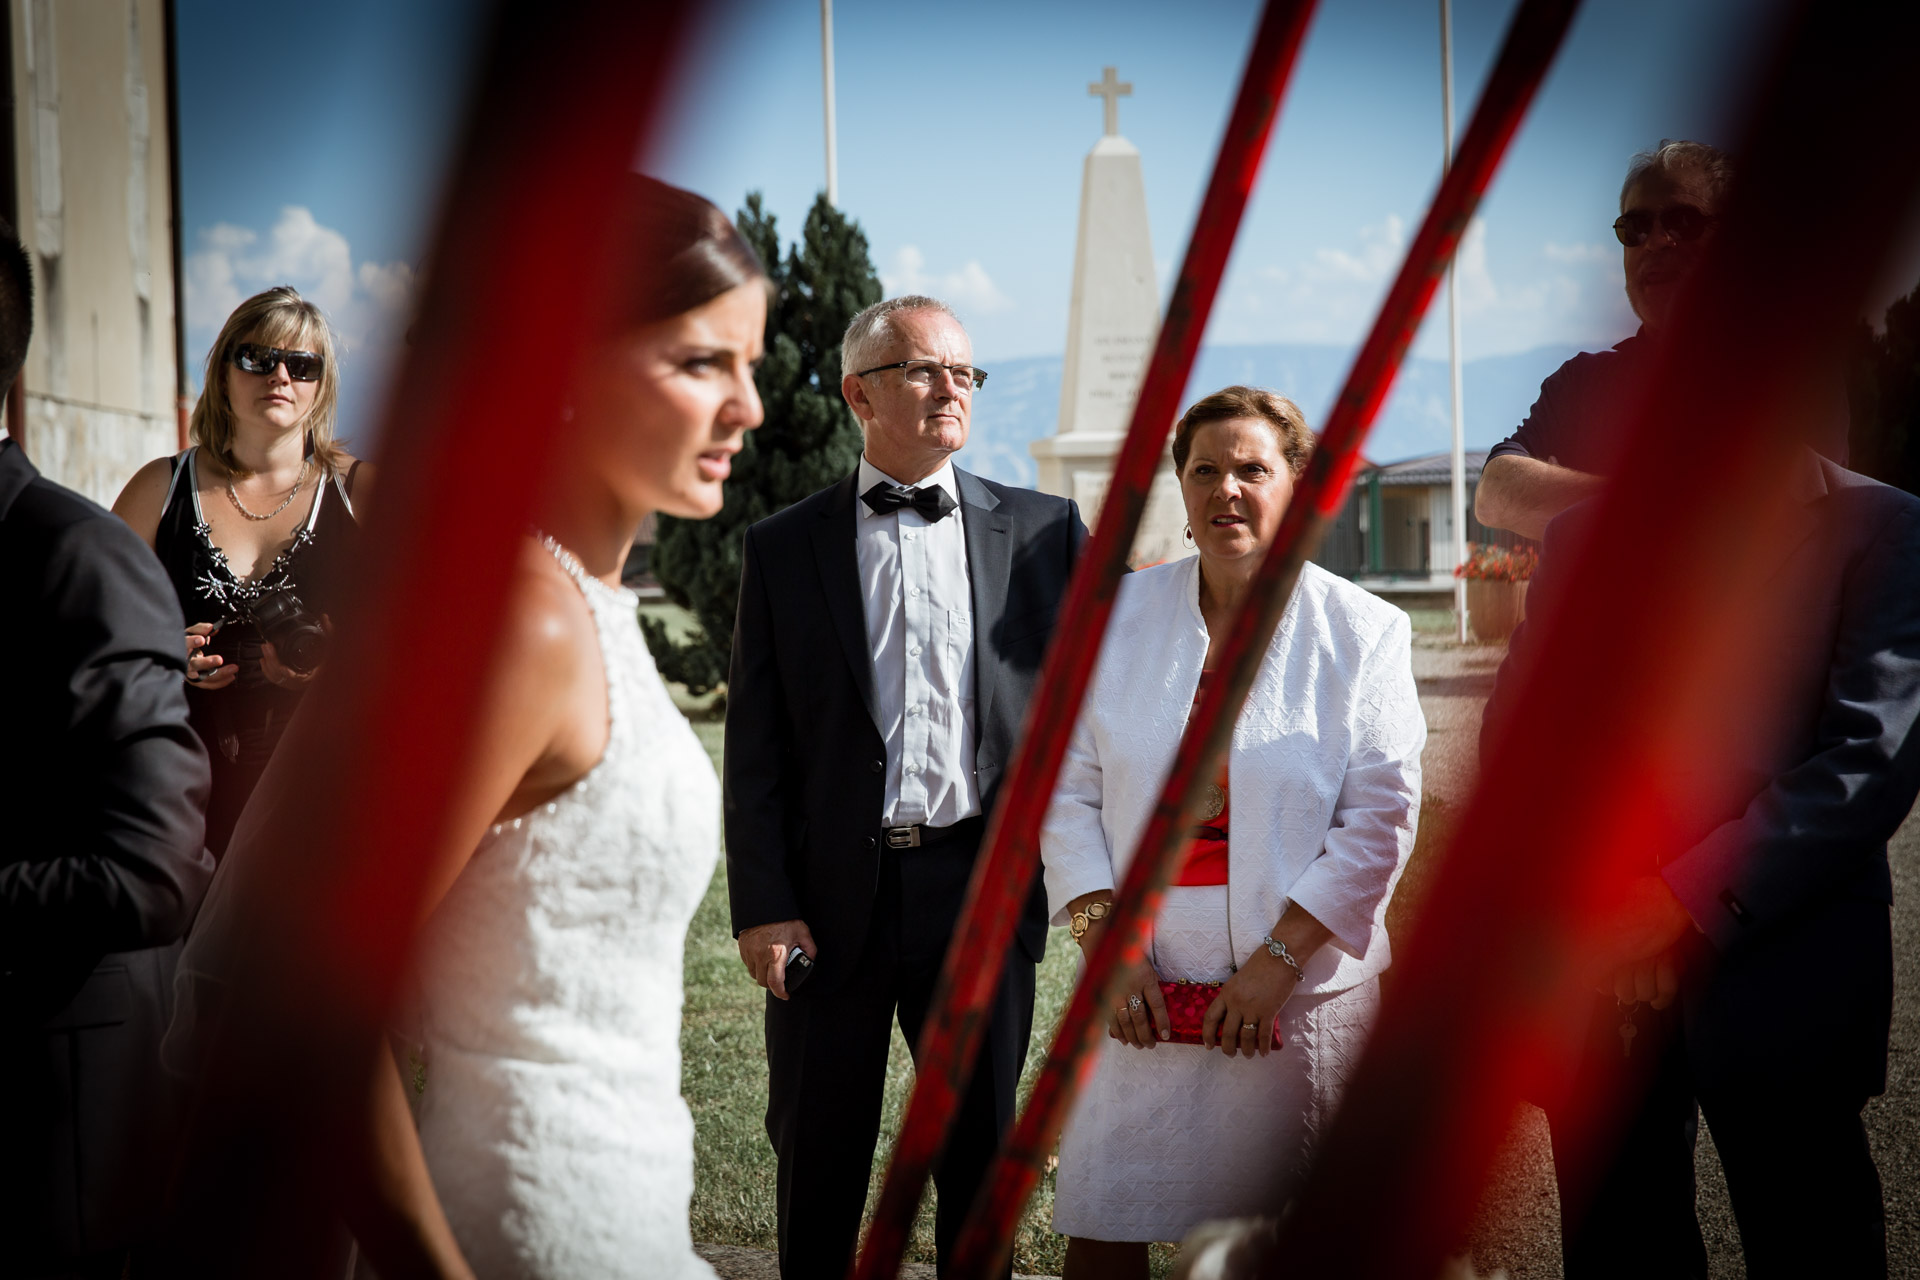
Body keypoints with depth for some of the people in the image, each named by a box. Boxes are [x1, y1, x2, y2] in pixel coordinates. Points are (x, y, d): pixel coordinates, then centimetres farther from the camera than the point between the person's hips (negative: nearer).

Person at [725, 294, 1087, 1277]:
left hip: (983, 889, 1)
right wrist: (762, 907, -6)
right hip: (832, 897, 0)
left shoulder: (1043, 530, 4)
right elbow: (755, 744, 0)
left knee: (980, 1149, 12)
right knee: (818, 1158, 12)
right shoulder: (783, 547, 3)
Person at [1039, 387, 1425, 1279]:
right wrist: (1104, 943, -8)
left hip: (1300, 994, -1)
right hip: (1144, 985, 2)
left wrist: (1277, 961, -13)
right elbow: (1069, 790, 4)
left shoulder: (1363, 634, 0)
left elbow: (1379, 821, -5)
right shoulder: (1118, 616, 6)